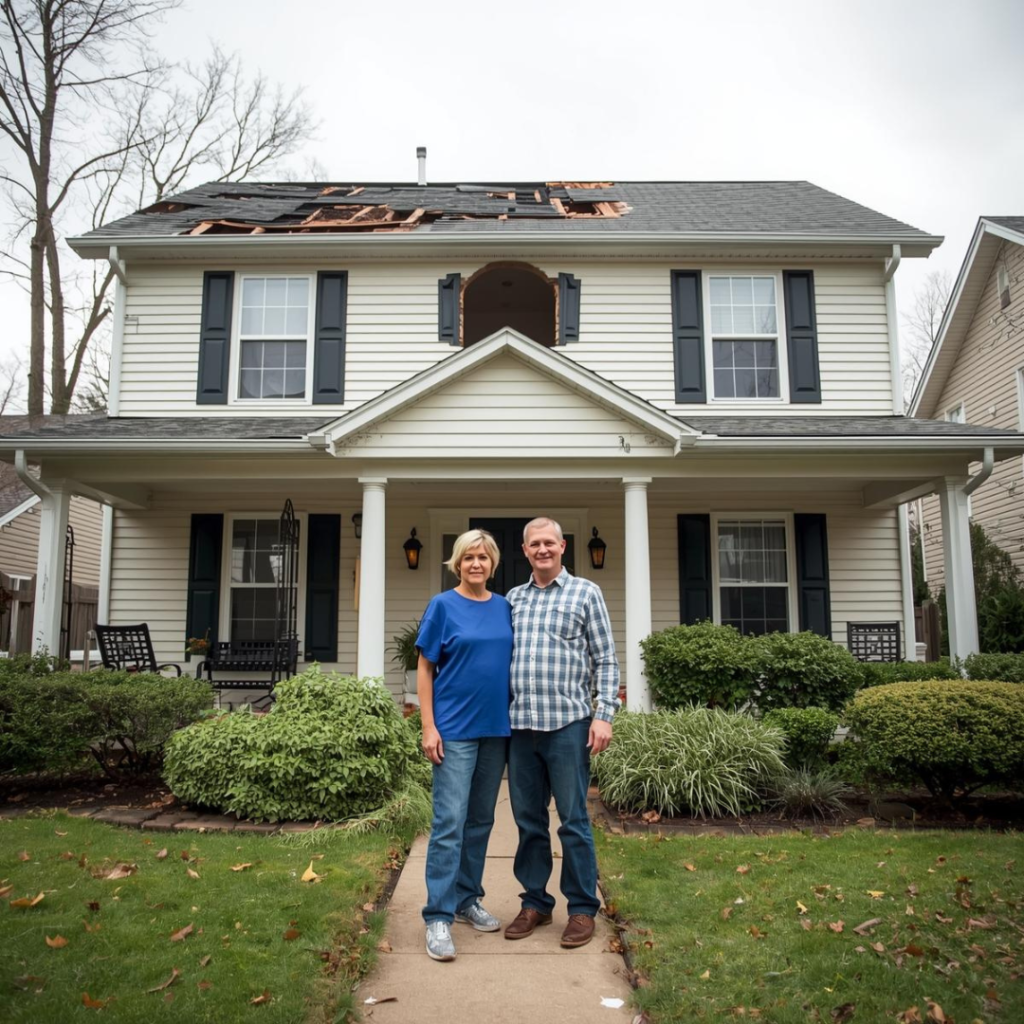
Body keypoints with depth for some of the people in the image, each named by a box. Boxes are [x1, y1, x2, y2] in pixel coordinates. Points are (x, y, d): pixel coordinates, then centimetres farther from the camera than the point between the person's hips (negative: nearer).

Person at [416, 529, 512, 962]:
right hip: (455, 730, -4)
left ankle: (468, 899, 28)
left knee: (480, 820, 14)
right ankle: (438, 917, 4)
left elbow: (513, 663, 12)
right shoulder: (443, 606, -4)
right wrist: (429, 726, -10)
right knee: (449, 822, -4)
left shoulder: (505, 608, 7)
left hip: (496, 729, 5)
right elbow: (424, 669, -4)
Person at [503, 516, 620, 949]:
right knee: (528, 819, 12)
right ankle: (535, 902, 26)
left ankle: (582, 909, 17)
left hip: (567, 723, -4)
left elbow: (606, 660, 0)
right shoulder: (513, 599, 13)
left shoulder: (585, 593, 3)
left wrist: (604, 714, -9)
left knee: (573, 820, 3)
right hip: (520, 725, 4)